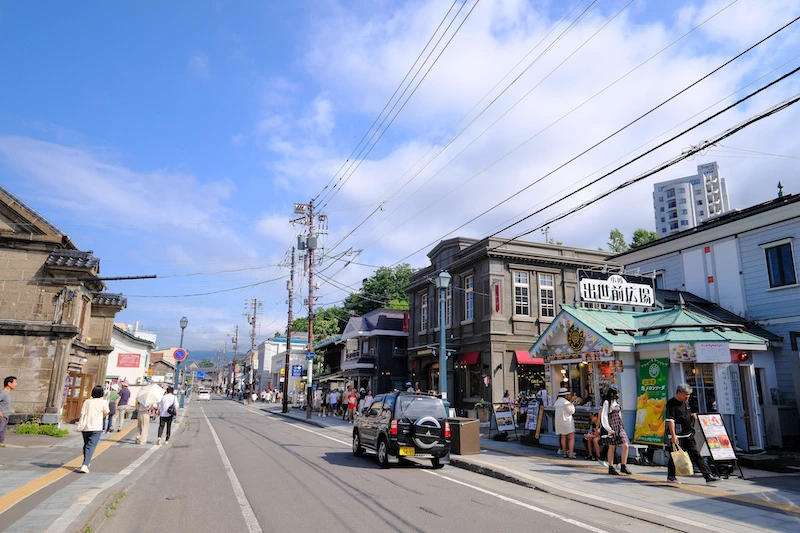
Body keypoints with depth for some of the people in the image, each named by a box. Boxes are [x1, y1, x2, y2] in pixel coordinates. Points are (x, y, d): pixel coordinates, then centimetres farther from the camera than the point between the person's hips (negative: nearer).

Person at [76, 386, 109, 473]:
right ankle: (85, 465, -18)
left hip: (85, 427, 5)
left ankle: (87, 462, 38)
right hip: (96, 428, -4)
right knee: (91, 446, -5)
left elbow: (82, 414, 0)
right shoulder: (103, 402, -4)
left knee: (86, 445, 21)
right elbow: (106, 414, 8)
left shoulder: (86, 401, 5)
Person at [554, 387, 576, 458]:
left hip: (559, 421, 8)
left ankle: (565, 453, 19)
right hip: (567, 420, -8)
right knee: (572, 437, -5)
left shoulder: (557, 401, 9)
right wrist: (572, 404, 2)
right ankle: (571, 454, -12)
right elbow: (572, 411, -10)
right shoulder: (566, 402, -16)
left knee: (563, 437, 14)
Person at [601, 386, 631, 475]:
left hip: (620, 427, 6)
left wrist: (621, 426, 13)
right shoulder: (607, 402, -7)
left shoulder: (616, 402, 14)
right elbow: (604, 417, -11)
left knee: (625, 446, -3)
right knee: (612, 448, 2)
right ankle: (611, 468, 12)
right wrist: (608, 429, -16)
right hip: (612, 428, -6)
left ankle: (623, 466, 6)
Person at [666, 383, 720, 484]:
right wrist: (673, 435, -26)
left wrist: (692, 416, 4)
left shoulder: (685, 402, 13)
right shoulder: (672, 403, -14)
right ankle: (671, 477, 13)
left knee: (696, 455, 5)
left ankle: (708, 476, 5)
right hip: (677, 436, -8)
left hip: (688, 435, 8)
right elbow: (670, 420, -20)